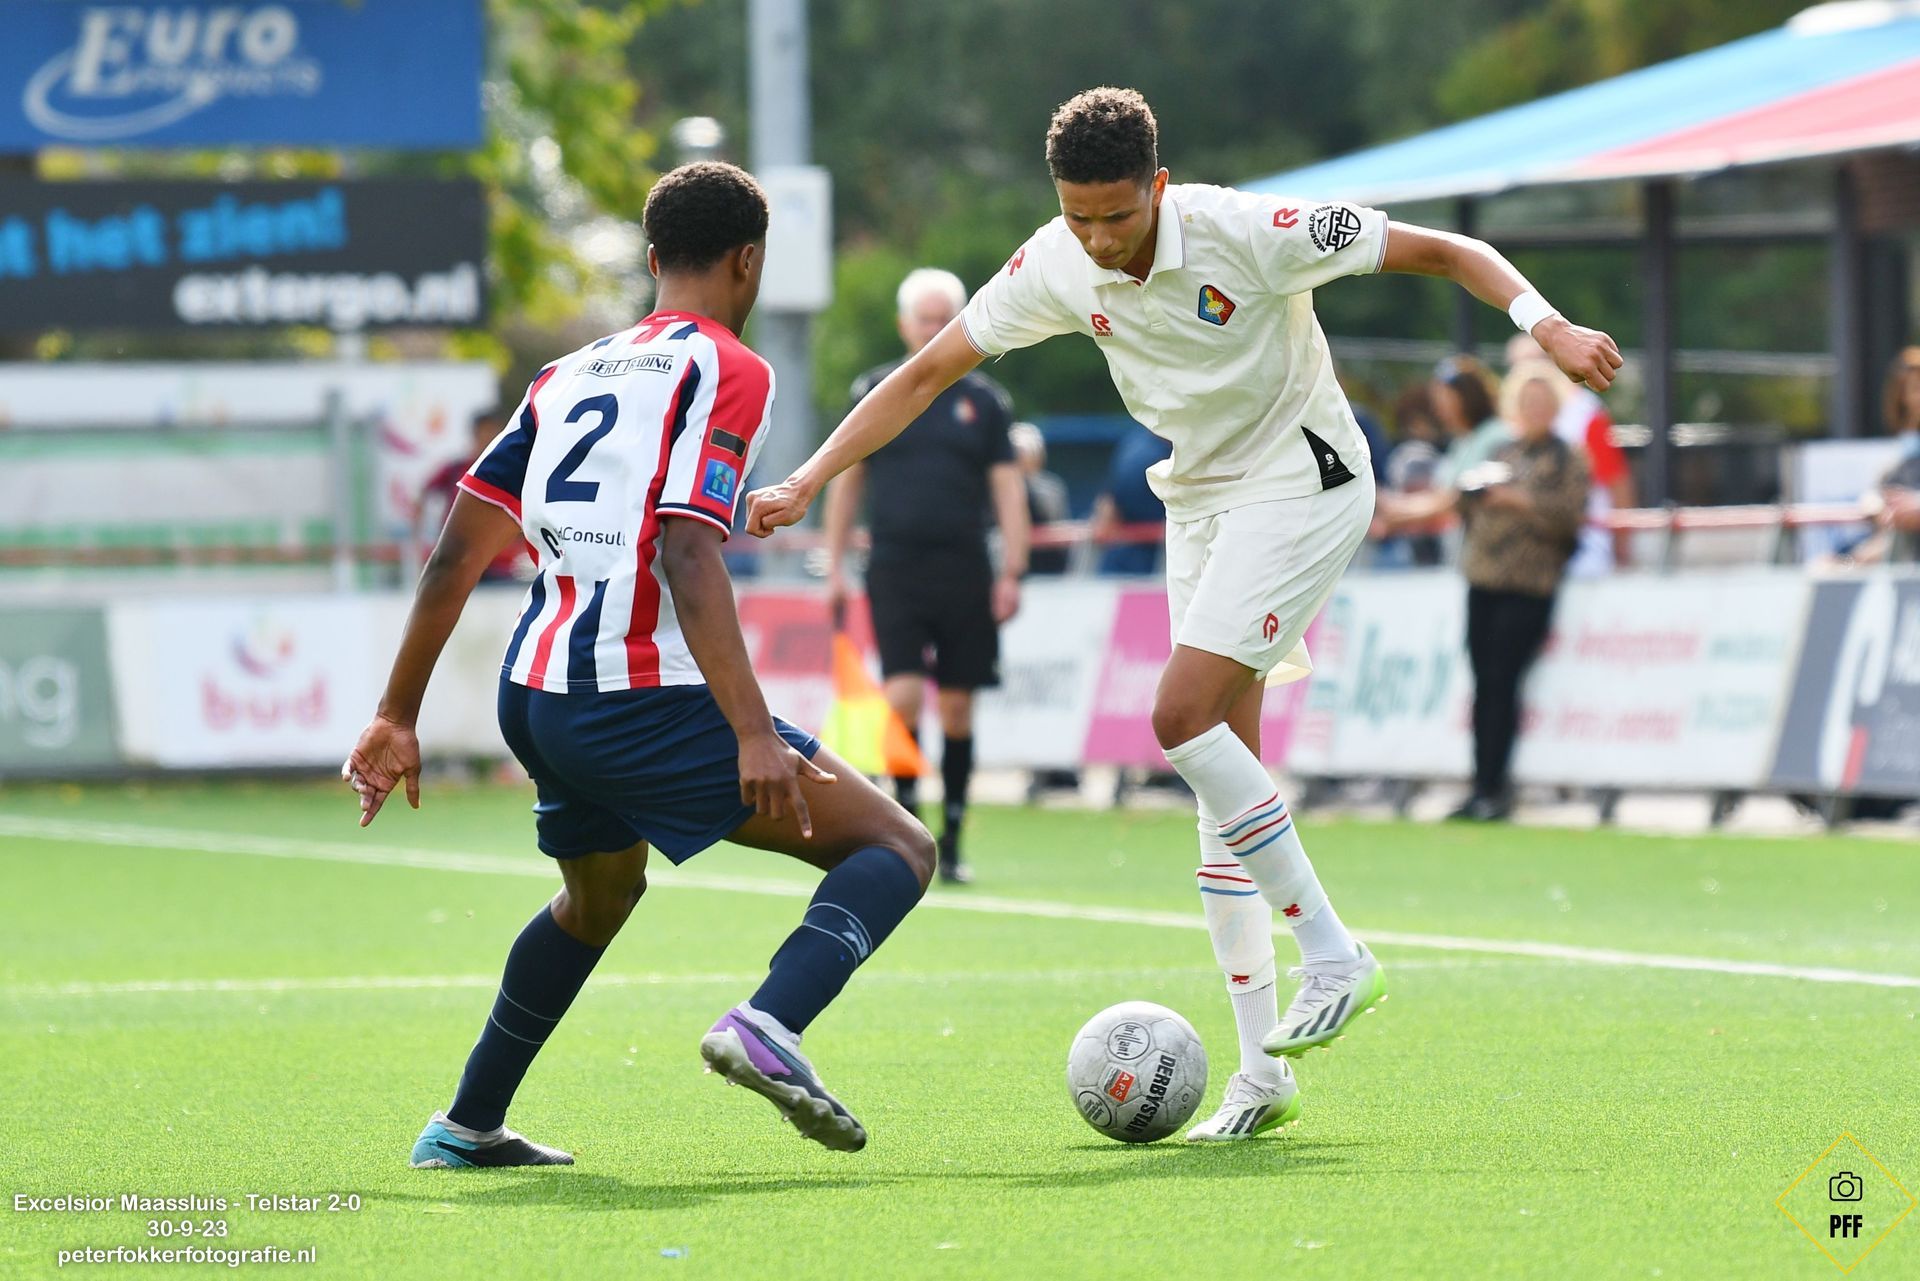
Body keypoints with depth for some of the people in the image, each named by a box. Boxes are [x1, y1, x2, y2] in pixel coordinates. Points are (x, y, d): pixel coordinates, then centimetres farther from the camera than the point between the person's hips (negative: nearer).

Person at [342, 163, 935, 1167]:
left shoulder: (569, 375, 19)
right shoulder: (726, 371, -3)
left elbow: (455, 554, 15)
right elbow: (688, 561, -17)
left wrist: (397, 717, 20)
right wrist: (754, 734, -22)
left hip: (533, 698, 8)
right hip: (643, 697, -8)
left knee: (599, 896, 35)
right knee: (897, 849, -3)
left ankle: (466, 1128, 37)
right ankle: (767, 1026, -28)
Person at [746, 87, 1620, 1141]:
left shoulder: (1248, 233, -23)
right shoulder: (1053, 269, -7)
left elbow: (1443, 252, -16)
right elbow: (927, 374, 2)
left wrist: (1546, 325, -30)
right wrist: (806, 483, -5)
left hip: (1301, 481, -6)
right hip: (1198, 497, 6)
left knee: (1183, 717, -22)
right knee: (1223, 773, 1)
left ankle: (1332, 955, -12)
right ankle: (1263, 1072, 2)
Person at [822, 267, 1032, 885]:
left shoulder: (985, 401, 7)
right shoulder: (873, 393, 6)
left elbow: (1008, 487, 4)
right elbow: (847, 481, 10)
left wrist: (1012, 572, -5)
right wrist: (834, 568, 5)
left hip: (965, 574, 1)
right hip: (895, 571, -1)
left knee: (957, 707, 3)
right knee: (903, 694, -14)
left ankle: (951, 844, 9)